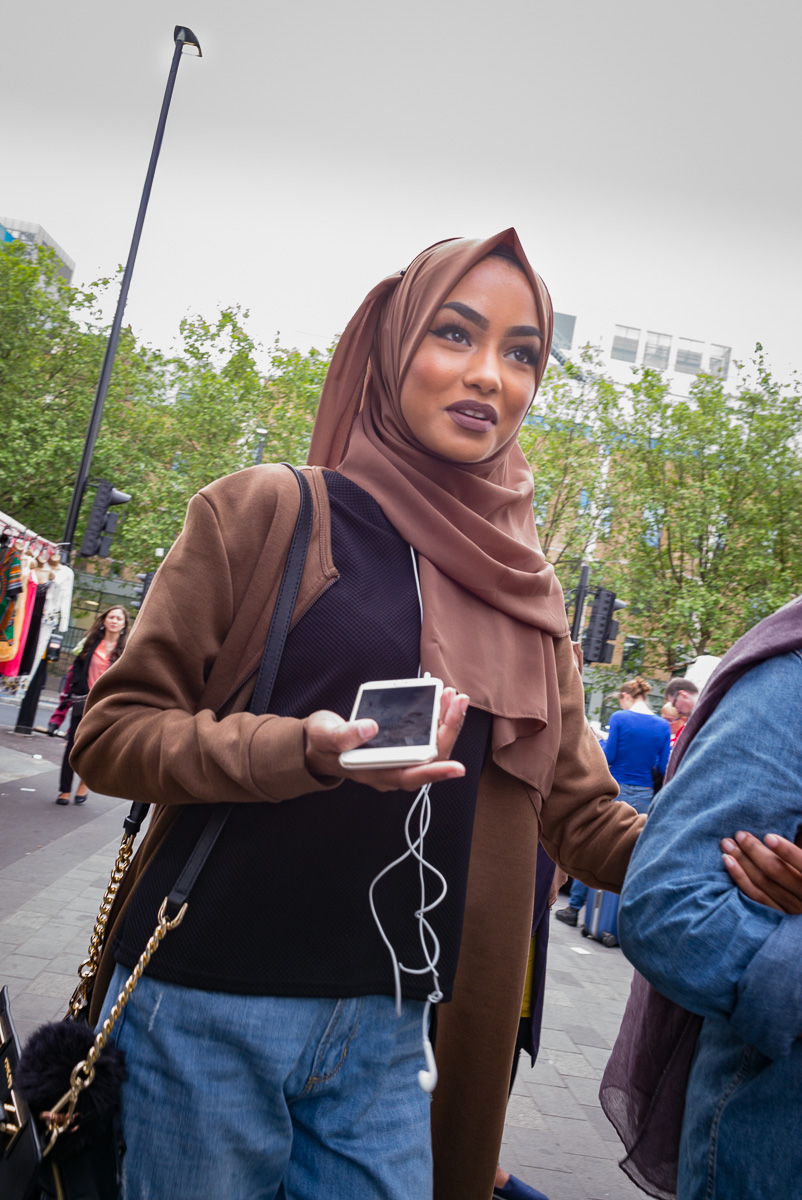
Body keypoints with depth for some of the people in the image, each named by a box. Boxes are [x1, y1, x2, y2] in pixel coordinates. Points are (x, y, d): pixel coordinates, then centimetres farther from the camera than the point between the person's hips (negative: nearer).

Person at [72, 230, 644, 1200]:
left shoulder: (526, 592, 6)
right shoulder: (270, 513, -8)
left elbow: (581, 816, 6)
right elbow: (110, 732, -8)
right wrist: (308, 751, -25)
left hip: (387, 1033, 4)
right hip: (212, 1009, -3)